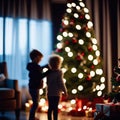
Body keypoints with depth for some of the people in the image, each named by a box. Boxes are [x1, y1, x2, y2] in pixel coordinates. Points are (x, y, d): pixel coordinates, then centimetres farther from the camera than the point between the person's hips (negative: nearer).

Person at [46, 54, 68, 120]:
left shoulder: (49, 72, 3)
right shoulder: (59, 72, -13)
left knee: (50, 107, 10)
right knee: (55, 108, 1)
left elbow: (47, 82, 9)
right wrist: (65, 91, -5)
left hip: (49, 92, 5)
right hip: (56, 93, -5)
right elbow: (61, 83, -13)